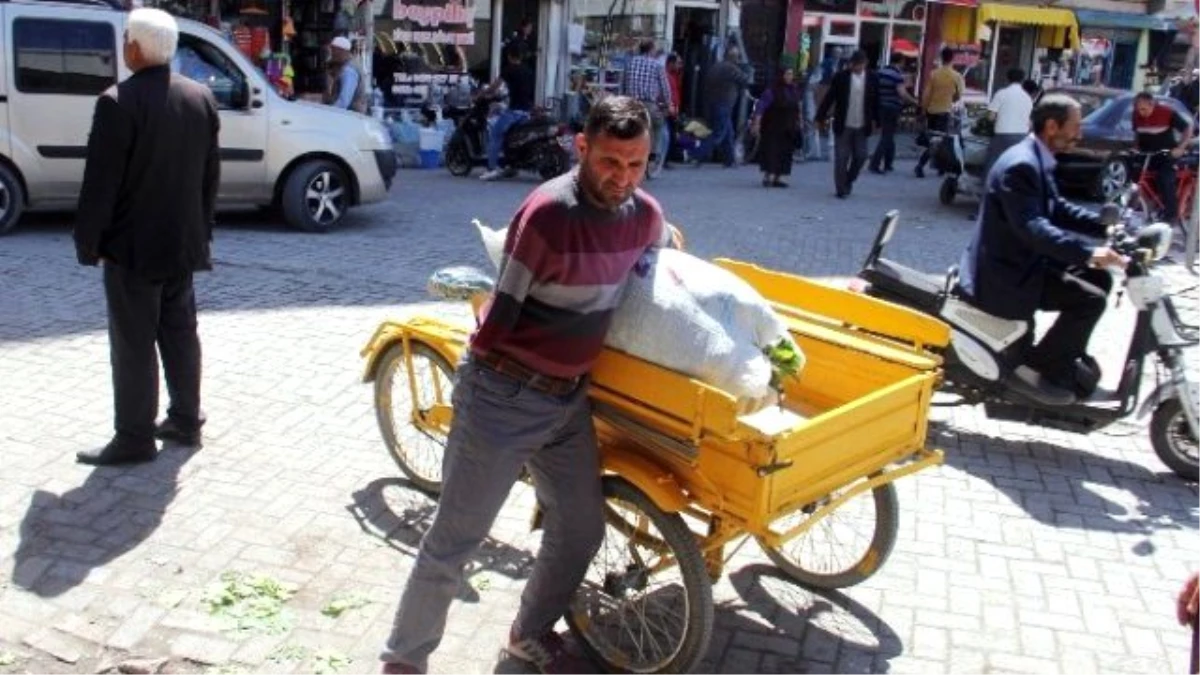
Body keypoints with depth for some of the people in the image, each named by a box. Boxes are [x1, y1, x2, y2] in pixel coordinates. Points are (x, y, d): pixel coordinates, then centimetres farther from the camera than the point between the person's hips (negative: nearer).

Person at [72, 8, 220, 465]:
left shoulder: (118, 103, -17)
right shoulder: (201, 97, 3)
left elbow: (100, 182, -15)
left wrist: (87, 243, -5)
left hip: (133, 245, -7)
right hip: (183, 240, 7)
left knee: (133, 343, 1)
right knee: (179, 333, 15)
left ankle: (134, 439, 8)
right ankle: (185, 421, 24)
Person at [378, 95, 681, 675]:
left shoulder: (644, 214, -1)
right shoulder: (548, 212, -24)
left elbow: (671, 254, 24)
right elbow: (497, 322, -19)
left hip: (569, 399, 7)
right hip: (503, 398, -7)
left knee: (581, 530, 16)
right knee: (454, 540, 3)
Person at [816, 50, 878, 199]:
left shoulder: (871, 80, 2)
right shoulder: (841, 77, -3)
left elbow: (875, 101, 9)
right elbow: (829, 98, -2)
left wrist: (875, 120, 6)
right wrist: (820, 117, -5)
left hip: (862, 127, 2)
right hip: (843, 125, -2)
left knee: (860, 157, 4)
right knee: (841, 158, 0)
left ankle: (849, 180, 29)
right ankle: (841, 189, 9)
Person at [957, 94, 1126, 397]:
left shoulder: (1038, 159, 10)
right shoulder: (1021, 165, -23)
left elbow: (1057, 208, 19)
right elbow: (1032, 228, -31)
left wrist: (1105, 225, 7)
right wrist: (1088, 252, -36)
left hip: (1022, 258, 11)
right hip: (1006, 271, -11)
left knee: (1099, 278, 14)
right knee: (1090, 300, -15)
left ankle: (1067, 358, 22)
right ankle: (1039, 367, -4)